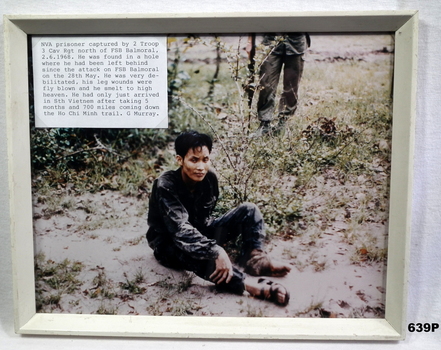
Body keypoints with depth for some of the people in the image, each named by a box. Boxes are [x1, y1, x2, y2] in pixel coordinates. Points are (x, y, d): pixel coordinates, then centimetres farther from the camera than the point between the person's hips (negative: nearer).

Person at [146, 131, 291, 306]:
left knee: (248, 210, -9)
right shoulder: (165, 186, -27)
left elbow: (205, 219, -2)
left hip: (200, 233, 6)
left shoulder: (209, 178, -11)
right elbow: (181, 231, -38)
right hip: (169, 244, -6)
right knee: (192, 250, -43)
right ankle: (249, 283, -45)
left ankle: (255, 259, -25)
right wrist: (217, 252, -48)